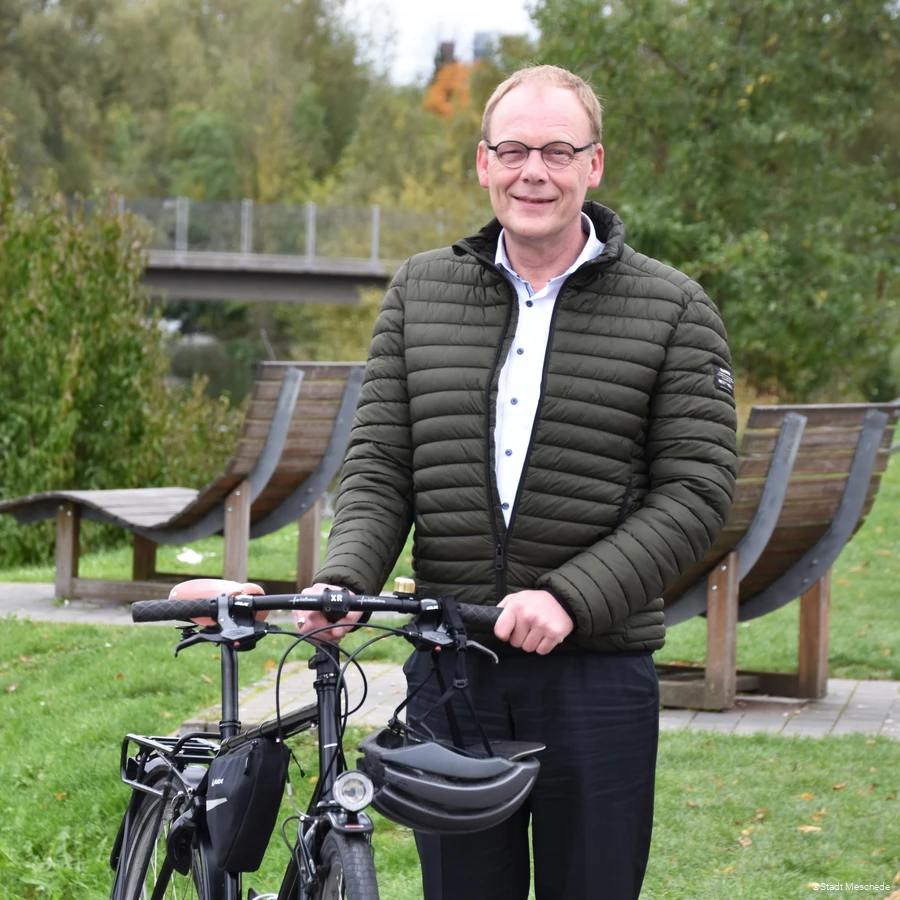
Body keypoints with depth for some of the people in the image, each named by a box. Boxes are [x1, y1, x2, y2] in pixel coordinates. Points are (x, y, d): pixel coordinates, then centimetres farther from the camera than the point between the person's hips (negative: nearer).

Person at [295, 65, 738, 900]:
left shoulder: (672, 309, 0)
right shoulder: (419, 291, 9)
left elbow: (696, 492, -7)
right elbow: (378, 465, 6)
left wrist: (570, 597, -18)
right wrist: (342, 579, -13)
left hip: (596, 672, -2)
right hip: (450, 670, 2)